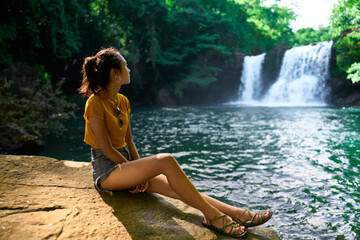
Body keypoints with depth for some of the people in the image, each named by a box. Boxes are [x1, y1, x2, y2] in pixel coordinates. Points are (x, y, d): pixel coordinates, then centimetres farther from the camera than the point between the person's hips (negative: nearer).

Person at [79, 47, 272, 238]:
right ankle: (213, 216, -21)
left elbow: (128, 141, 11)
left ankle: (238, 213, -19)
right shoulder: (95, 102, -13)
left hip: (124, 165, 7)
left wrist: (141, 172, -1)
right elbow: (107, 149, -16)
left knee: (175, 188, -13)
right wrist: (136, 169, -9)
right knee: (166, 160, -28)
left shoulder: (123, 102, 11)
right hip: (106, 171, -7)